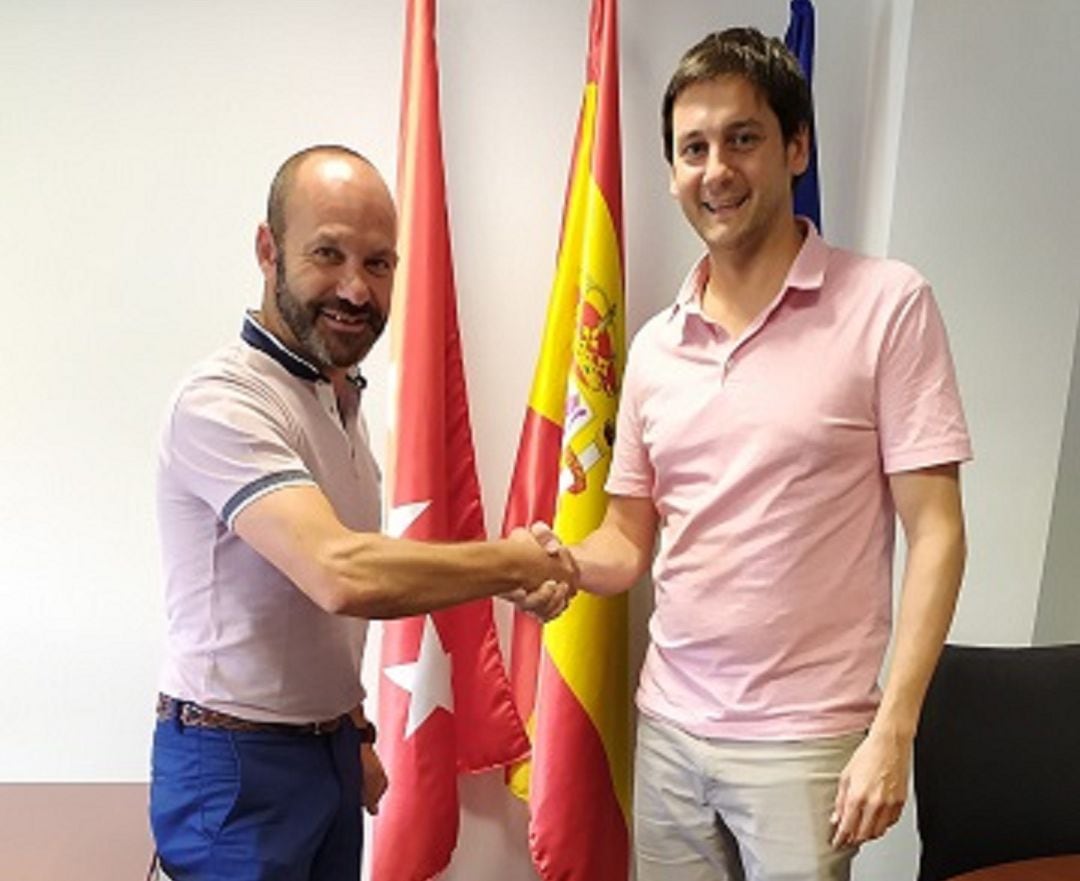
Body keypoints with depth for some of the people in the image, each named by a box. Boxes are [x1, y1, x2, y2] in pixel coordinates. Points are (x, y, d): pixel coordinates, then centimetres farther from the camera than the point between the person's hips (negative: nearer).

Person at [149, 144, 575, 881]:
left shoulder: (343, 397, 8)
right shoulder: (223, 403, -21)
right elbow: (344, 576, -35)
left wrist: (353, 732, 15)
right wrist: (517, 563, -23)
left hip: (329, 748, 8)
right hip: (237, 762, -8)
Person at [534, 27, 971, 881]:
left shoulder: (888, 304, -9)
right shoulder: (654, 346, 5)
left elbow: (935, 533, -10)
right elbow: (629, 539, 10)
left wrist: (893, 733, -14)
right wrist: (559, 562, -11)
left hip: (803, 739, -4)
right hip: (668, 723, 5)